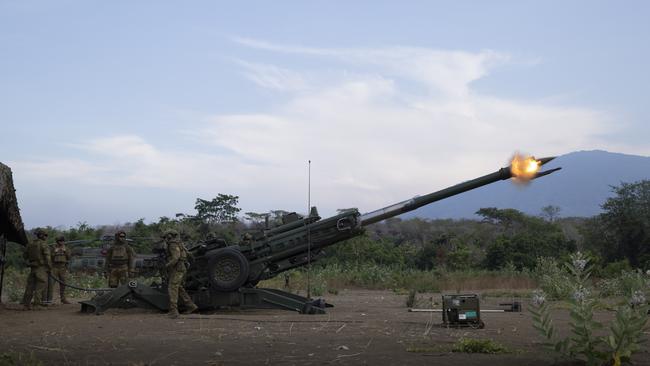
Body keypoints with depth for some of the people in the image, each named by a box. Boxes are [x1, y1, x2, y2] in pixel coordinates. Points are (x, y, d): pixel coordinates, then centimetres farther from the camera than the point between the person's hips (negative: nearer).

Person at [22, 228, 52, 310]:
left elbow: (25, 256, 16)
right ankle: (38, 303, -18)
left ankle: (26, 303, 11)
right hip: (41, 267, -6)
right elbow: (47, 257, -15)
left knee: (30, 285, 10)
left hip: (33, 267, 6)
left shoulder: (30, 244, 10)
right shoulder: (43, 244, -9)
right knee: (41, 285, -6)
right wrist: (50, 267, -7)